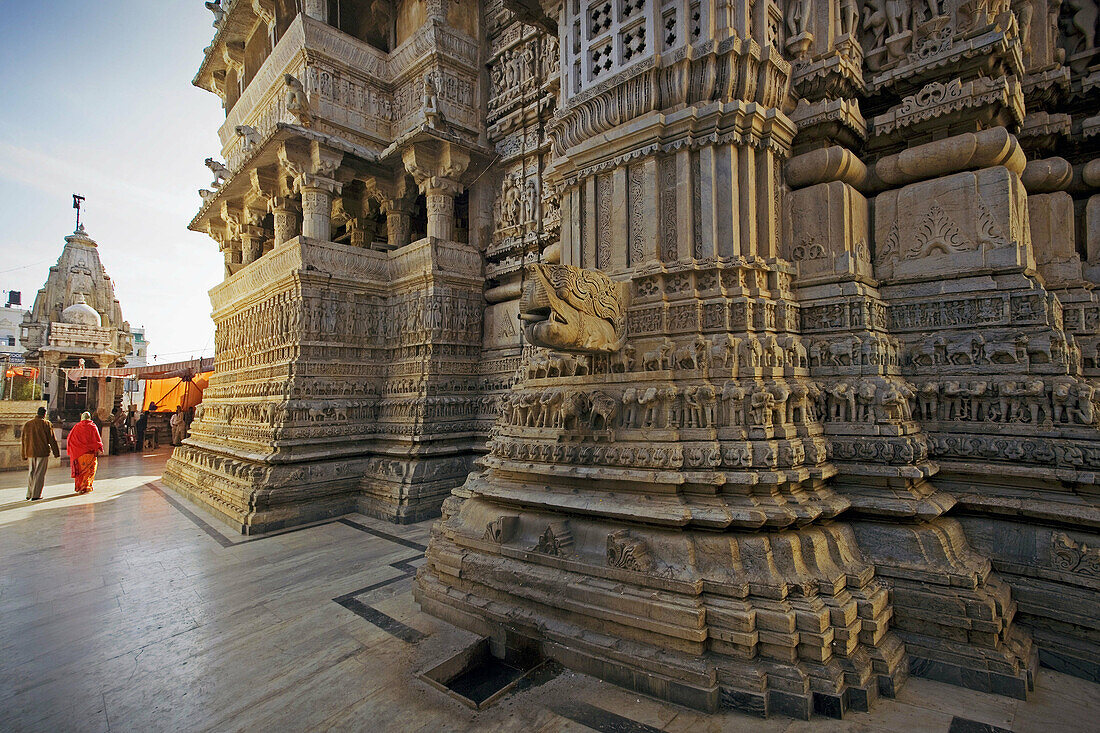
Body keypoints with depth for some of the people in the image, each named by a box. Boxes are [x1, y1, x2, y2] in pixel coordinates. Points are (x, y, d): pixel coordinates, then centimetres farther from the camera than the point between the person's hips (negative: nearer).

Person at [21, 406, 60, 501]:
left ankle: (29, 494, 19)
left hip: (30, 452, 5)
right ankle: (36, 495, 0)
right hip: (43, 452, -5)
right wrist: (56, 452, -1)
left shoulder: (27, 424, 9)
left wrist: (25, 455, 20)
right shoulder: (46, 424, -8)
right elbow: (52, 439, -7)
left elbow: (24, 440, 14)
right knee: (40, 473, 0)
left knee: (31, 473, 16)